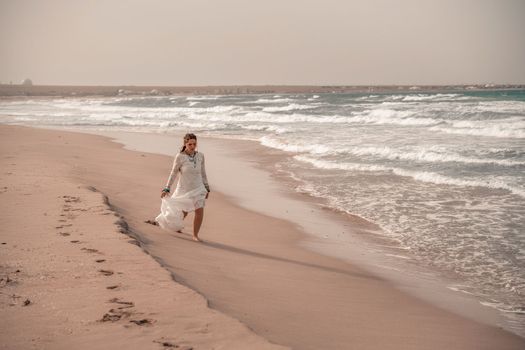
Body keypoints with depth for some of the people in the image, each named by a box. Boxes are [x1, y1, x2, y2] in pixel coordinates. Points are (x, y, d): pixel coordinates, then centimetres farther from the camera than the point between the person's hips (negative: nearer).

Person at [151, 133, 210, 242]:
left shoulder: (200, 156, -3)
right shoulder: (180, 157, -14)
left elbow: (203, 173, 8)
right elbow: (173, 173, -8)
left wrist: (207, 188, 12)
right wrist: (167, 189, -11)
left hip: (198, 189, 2)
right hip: (184, 190, -2)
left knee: (200, 211, -10)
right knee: (183, 212, 15)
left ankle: (195, 235, 8)